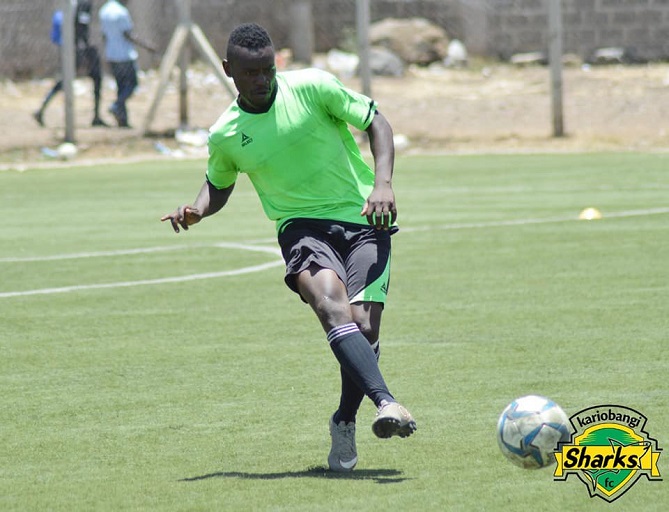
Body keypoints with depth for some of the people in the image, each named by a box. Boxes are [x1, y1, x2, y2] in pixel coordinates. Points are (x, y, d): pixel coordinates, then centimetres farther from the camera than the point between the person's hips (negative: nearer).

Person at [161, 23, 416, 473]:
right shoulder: (225, 135, 4)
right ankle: (387, 403, -48)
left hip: (363, 221, 0)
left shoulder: (312, 87, -4)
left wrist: (383, 182, -12)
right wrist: (196, 211, 1)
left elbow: (376, 122, 3)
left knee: (364, 327, -17)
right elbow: (219, 185, 24)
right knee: (332, 307, -31)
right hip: (302, 227, 1)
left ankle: (345, 424, 11)